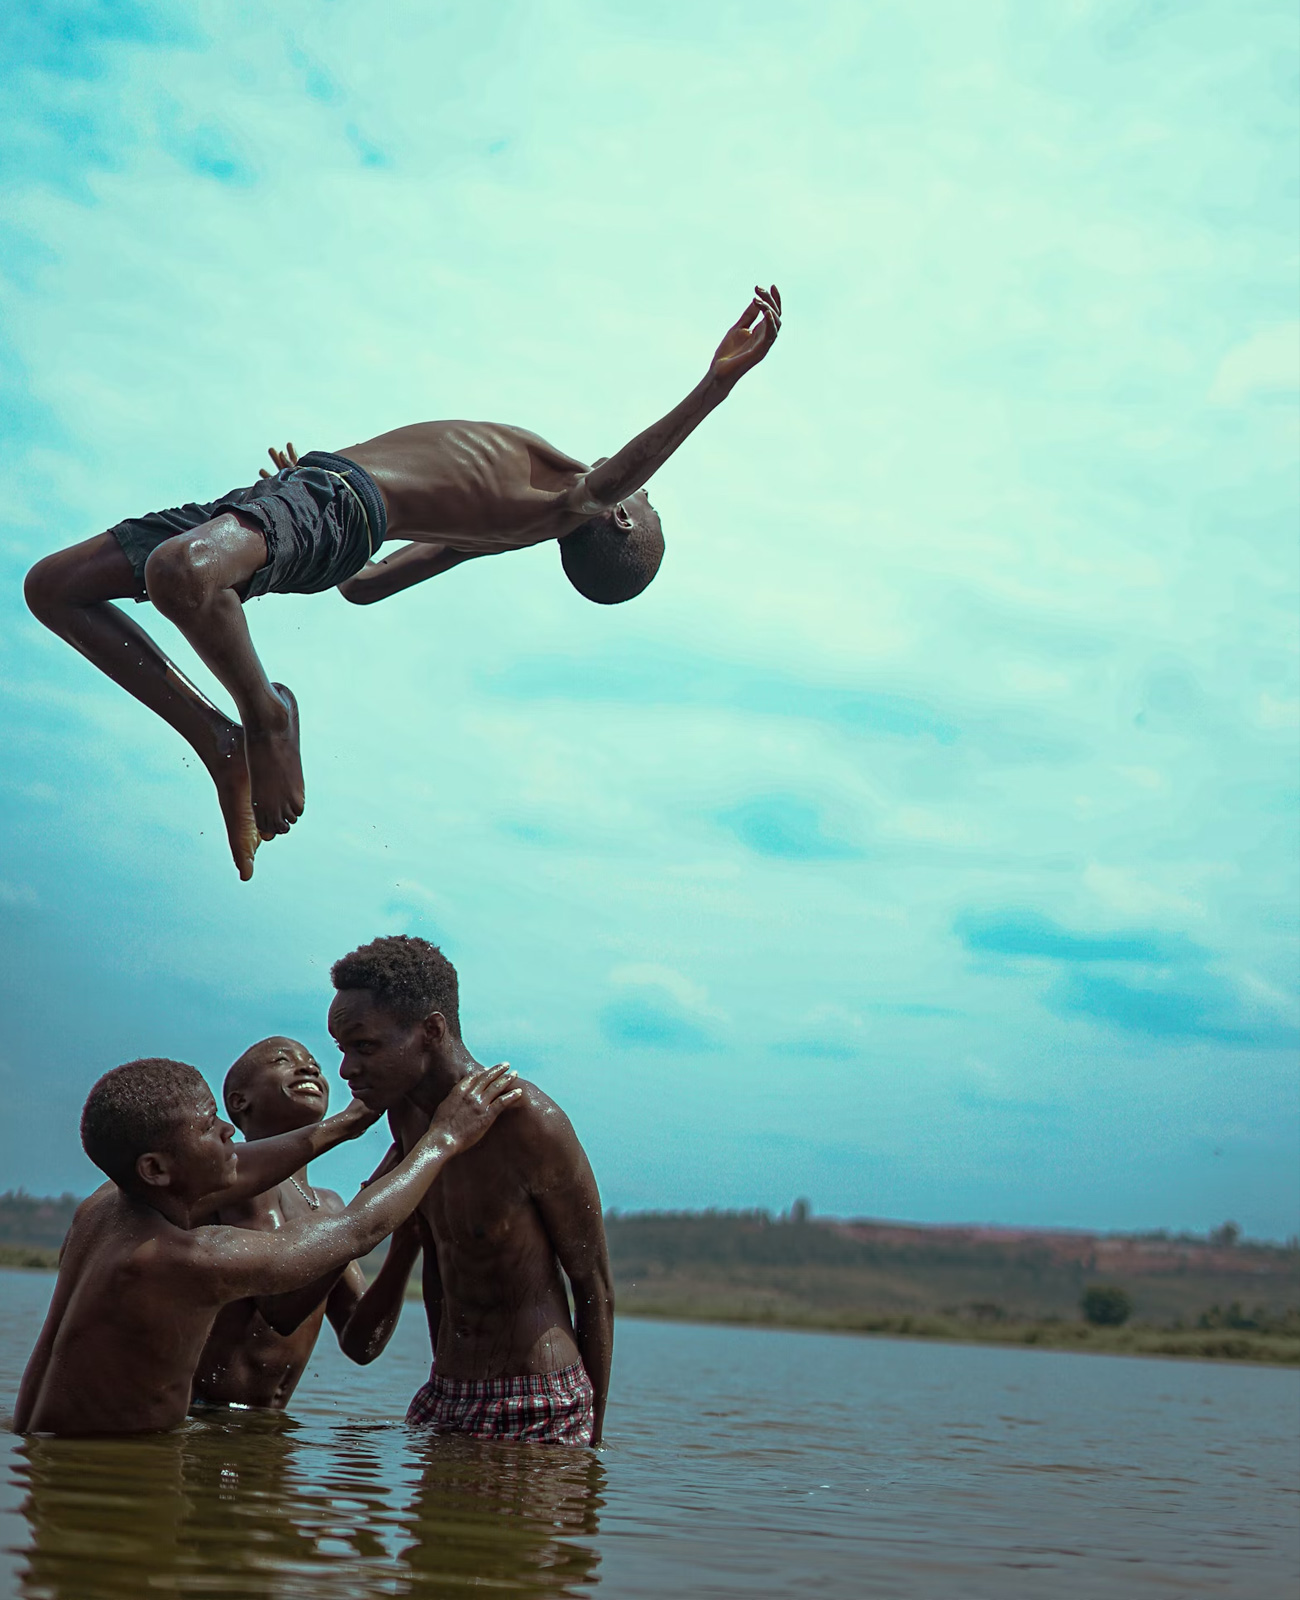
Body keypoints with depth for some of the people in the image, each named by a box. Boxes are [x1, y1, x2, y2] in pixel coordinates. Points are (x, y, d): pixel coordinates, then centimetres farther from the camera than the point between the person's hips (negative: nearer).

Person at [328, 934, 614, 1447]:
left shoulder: (529, 1121, -18)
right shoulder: (405, 1111, 4)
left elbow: (594, 1284, -10)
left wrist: (592, 1437, -5)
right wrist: (444, 1378, 18)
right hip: (444, 1395, 7)